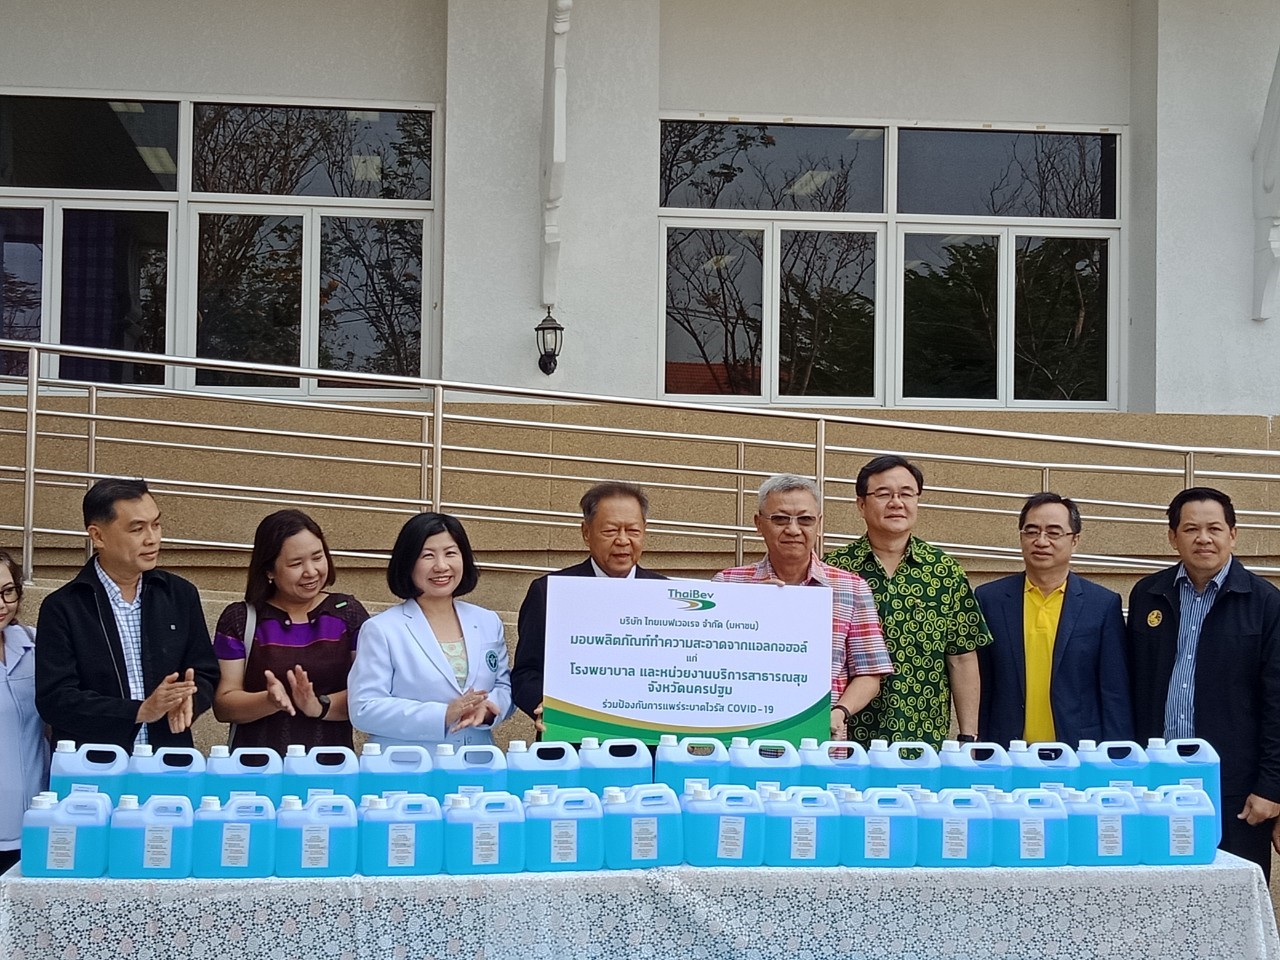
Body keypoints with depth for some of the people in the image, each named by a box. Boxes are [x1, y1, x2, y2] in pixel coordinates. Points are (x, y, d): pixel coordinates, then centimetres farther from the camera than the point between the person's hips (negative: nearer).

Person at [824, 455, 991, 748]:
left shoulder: (945, 571, 4)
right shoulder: (834, 570, 1)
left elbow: (962, 659, 4)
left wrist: (969, 737, 1)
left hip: (928, 743, 1)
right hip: (849, 740, -1)